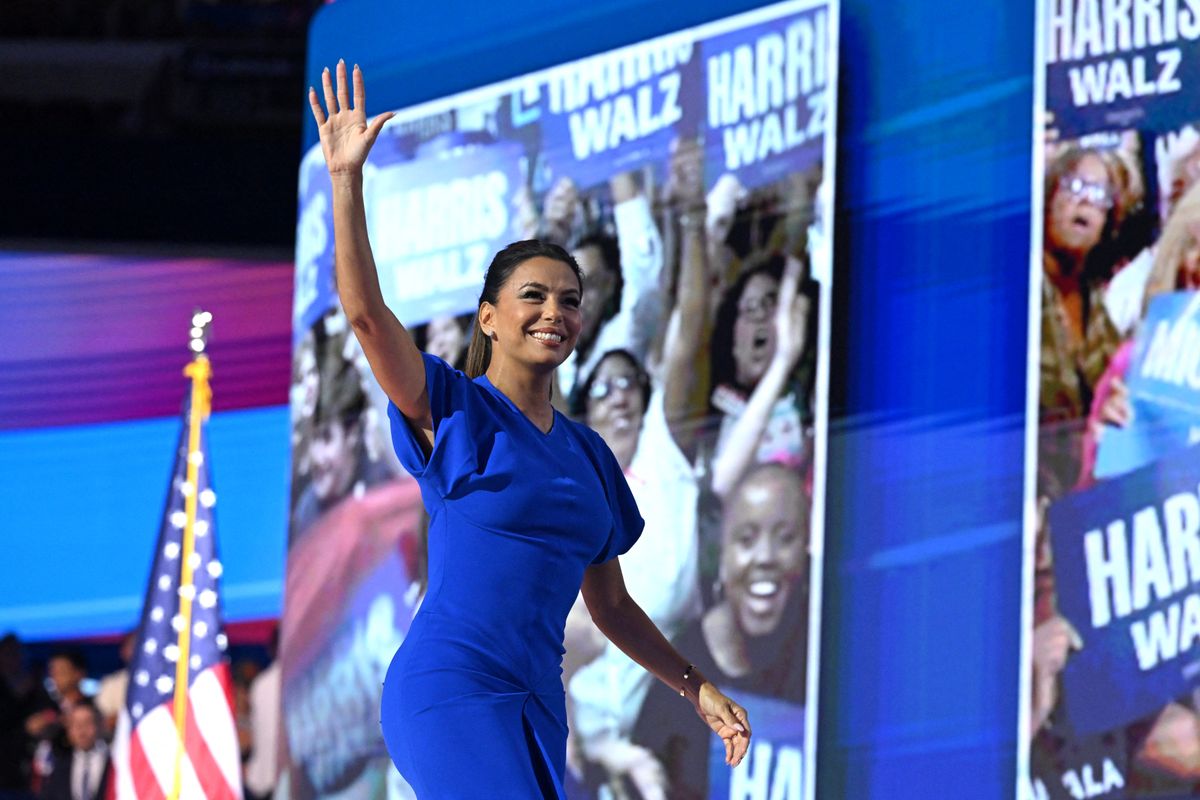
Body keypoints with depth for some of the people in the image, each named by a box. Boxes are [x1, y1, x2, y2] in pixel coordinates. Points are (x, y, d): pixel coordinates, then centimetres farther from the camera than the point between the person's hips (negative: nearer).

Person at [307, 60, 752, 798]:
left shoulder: (587, 453, 18)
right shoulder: (453, 409, 1)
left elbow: (611, 606, 24)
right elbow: (366, 311, -15)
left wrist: (698, 689, 17)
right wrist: (347, 178, -22)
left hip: (536, 706, 7)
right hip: (449, 690, -7)